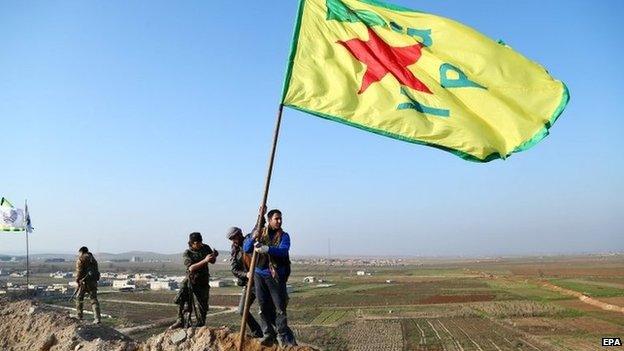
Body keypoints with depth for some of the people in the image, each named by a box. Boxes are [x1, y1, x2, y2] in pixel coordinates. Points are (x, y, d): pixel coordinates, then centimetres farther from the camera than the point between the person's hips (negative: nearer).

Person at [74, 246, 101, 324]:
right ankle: (97, 318, -8)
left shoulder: (81, 259, -2)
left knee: (79, 299, 12)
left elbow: (79, 272, -11)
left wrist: (77, 282, -8)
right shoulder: (93, 259, 18)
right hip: (93, 282, 5)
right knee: (94, 300, 3)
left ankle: (79, 317, 15)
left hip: (84, 282, -5)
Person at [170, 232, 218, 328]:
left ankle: (200, 323, 23)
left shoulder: (205, 248, 0)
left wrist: (214, 256, -13)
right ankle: (180, 321, -13)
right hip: (190, 279, -2)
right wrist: (204, 260, -33)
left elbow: (212, 261, 11)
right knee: (180, 299, -23)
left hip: (203, 281, 2)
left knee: (202, 304, 5)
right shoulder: (187, 254, -9)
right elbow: (191, 268, -23)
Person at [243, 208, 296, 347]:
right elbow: (246, 249, 3)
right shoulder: (260, 232, 10)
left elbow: (283, 250, -19)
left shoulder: (284, 236, 1)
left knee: (280, 307, -4)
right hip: (260, 274, 2)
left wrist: (265, 249, -33)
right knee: (264, 307, 6)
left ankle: (284, 336, 6)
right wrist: (253, 238, -17)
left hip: (276, 275, -2)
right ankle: (268, 334, 16)